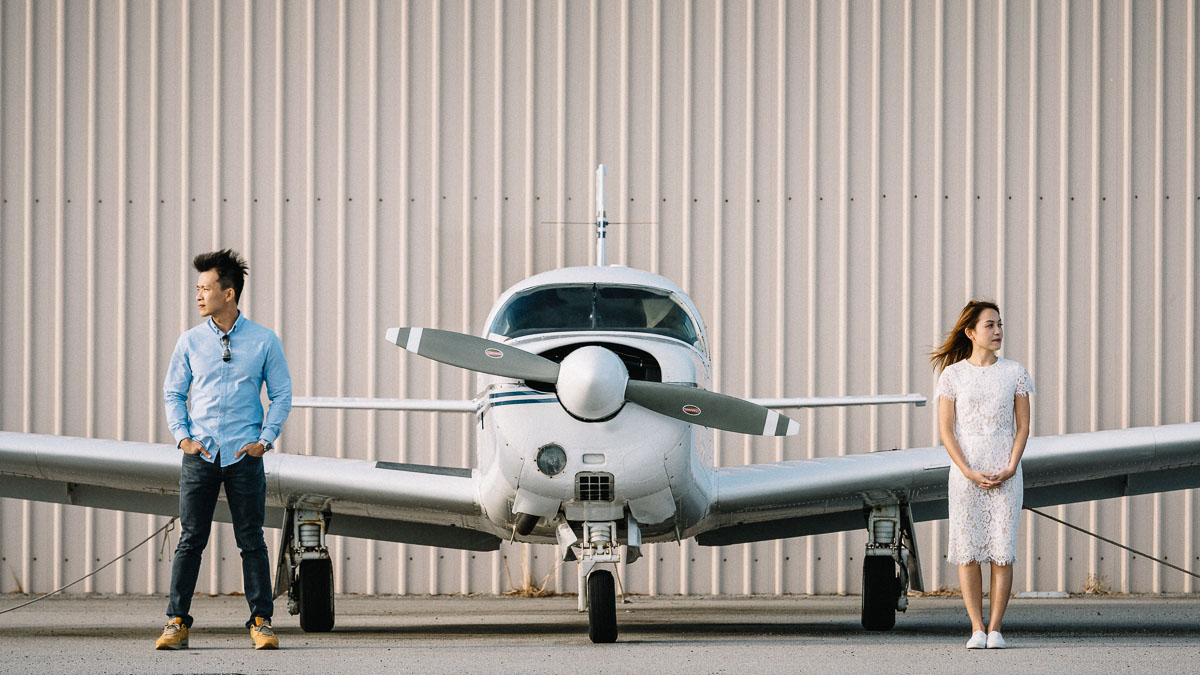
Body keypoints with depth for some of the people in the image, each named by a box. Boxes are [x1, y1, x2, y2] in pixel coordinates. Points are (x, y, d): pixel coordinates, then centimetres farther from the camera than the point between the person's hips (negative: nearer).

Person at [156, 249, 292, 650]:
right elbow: (173, 392, 13)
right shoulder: (191, 342, 5)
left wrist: (264, 440, -3)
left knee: (252, 541, 1)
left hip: (244, 456, -1)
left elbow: (282, 395, 7)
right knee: (191, 539, 0)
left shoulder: (264, 342, 1)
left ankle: (261, 622, 7)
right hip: (200, 454, 1)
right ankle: (177, 622, 3)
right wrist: (182, 437, 1)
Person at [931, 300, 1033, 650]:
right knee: (968, 550, -3)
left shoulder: (1015, 373, 6)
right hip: (966, 473, -1)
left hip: (1006, 475, 1)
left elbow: (1023, 426, 5)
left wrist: (1010, 469, -8)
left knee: (1002, 551, -4)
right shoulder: (952, 375, 3)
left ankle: (995, 628, 1)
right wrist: (968, 472, -11)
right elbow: (946, 429, 1)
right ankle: (976, 629, 2)